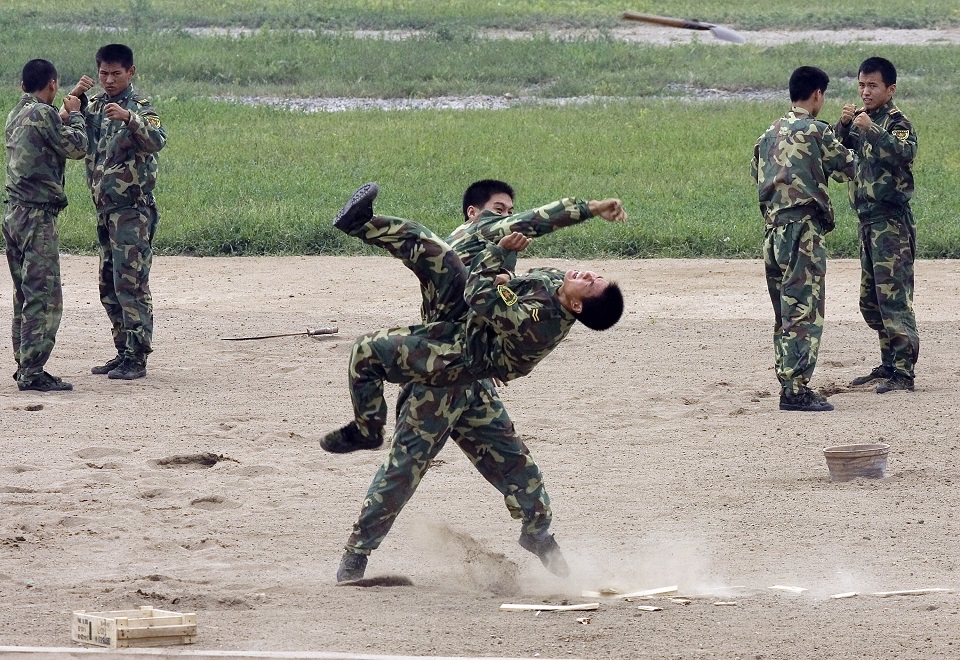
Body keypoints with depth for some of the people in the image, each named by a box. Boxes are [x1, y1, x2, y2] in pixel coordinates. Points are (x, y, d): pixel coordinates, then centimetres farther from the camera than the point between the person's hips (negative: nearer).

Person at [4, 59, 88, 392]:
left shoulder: (16, 114, 14)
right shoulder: (43, 114, -13)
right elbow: (76, 148, -9)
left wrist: (63, 118, 21)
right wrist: (74, 115, 5)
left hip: (14, 214, 9)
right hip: (37, 215, -9)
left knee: (26, 295, 15)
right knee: (44, 296, -9)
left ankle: (24, 365, 18)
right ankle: (32, 373, -13)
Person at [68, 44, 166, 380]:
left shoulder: (140, 106, -7)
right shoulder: (95, 106, 13)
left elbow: (156, 141, -24)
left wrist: (129, 118, -41)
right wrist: (74, 100, -8)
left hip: (132, 210, -8)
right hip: (105, 210, 8)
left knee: (131, 283, -10)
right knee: (109, 286, 11)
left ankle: (137, 358, -9)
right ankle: (124, 352, 18)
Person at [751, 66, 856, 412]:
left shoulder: (770, 134, 14)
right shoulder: (816, 131, -6)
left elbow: (757, 173, 22)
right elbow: (848, 168, 3)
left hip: (773, 228, 8)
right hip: (803, 228, -8)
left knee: (784, 313, 15)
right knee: (804, 311, -9)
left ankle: (787, 382, 18)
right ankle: (796, 390, -14)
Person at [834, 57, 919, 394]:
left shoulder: (897, 123, -8)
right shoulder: (861, 120, 14)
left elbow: (904, 152, -26)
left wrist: (872, 130, -35)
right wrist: (843, 124, -11)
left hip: (891, 221, -9)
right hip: (868, 221, 9)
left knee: (893, 295, -12)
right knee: (870, 300, 13)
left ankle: (904, 373, -13)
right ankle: (889, 365, 22)